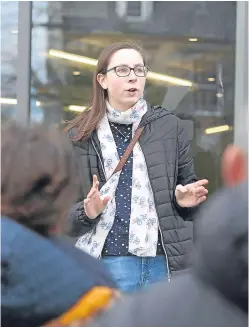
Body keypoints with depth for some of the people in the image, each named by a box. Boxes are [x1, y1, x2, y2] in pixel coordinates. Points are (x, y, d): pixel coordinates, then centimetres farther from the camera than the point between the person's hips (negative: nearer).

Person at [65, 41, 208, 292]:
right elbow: (63, 214, 7)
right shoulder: (80, 136, 4)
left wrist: (187, 199, -8)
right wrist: (87, 213, -14)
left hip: (164, 262, 1)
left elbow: (188, 185, 15)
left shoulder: (169, 126, 8)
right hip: (107, 263, -1)